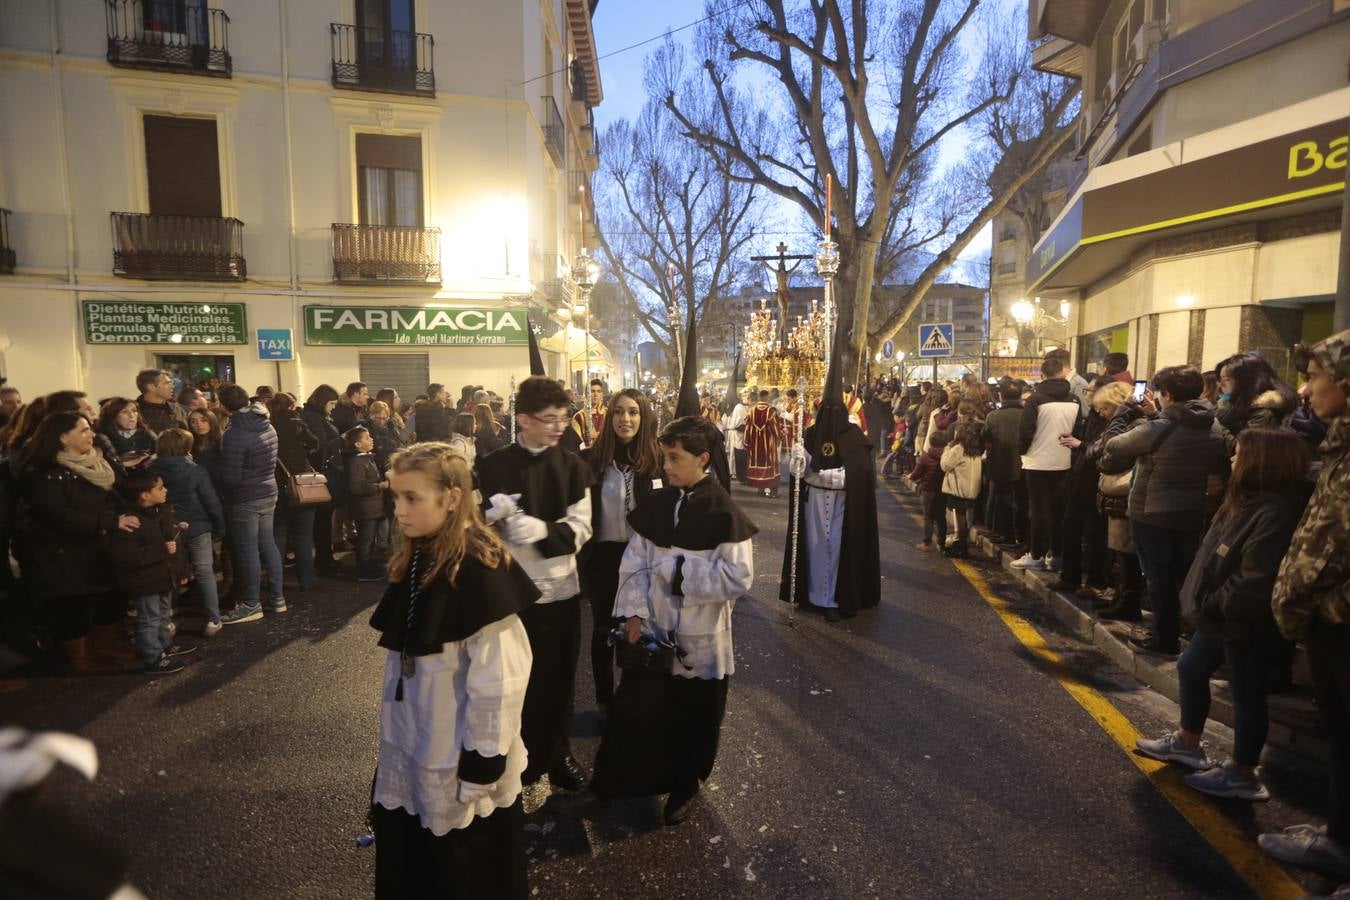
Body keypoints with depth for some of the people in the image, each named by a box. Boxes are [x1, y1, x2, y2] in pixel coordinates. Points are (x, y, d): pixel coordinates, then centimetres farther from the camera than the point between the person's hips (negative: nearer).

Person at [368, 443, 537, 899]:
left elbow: (496, 681, -22)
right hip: (411, 751, 7)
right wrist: (395, 740, 14)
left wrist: (482, 765, -17)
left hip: (458, 760, -7)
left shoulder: (481, 570, -24)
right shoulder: (415, 560, 2)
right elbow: (403, 662, 9)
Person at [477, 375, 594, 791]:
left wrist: (542, 530, -24)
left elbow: (581, 528, -5)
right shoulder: (494, 466, -6)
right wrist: (493, 513, -25)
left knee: (559, 678, 13)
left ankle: (557, 753, 34)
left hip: (561, 588, 2)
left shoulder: (572, 465, 1)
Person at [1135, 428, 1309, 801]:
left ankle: (1242, 776, 20)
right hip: (1224, 617, 10)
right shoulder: (1250, 501, 7)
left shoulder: (1275, 513, -26)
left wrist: (1213, 604, -19)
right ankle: (1187, 742, 37)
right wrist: (1207, 603, 8)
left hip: (1248, 624, -10)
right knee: (1191, 668, 20)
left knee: (1246, 695, 4)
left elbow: (1256, 582, -30)